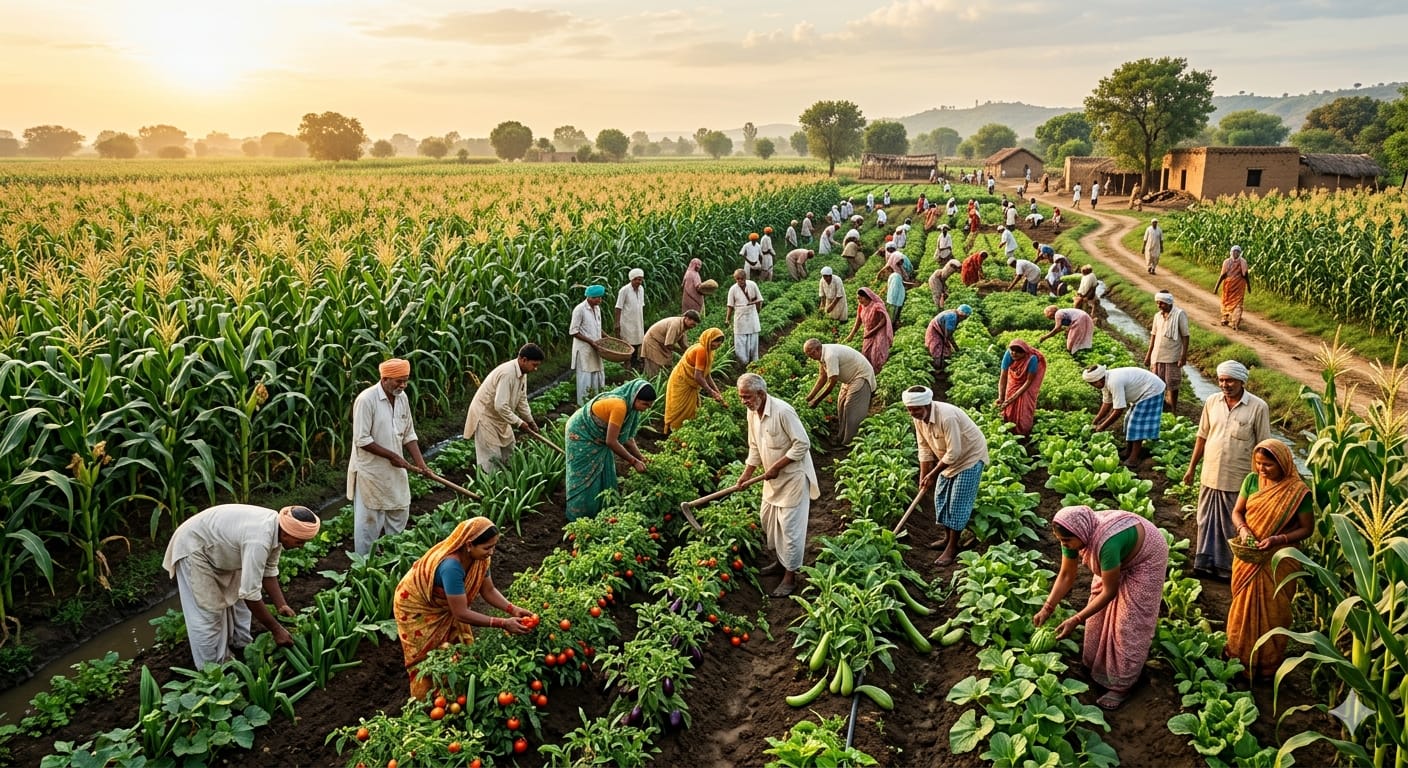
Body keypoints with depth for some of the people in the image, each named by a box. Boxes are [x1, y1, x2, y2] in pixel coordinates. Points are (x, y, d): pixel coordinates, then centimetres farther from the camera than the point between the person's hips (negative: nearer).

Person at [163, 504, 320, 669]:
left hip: (219, 545, 9)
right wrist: (276, 630, -26)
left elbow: (269, 571, 0)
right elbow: (250, 594, -35)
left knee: (238, 595, 14)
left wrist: (281, 606, -7)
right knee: (207, 612, -5)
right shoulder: (259, 541, -39)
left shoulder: (275, 527, -13)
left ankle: (242, 645, 30)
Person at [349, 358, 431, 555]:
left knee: (399, 515, 17)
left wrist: (420, 463, -1)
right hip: (371, 471, -7)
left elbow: (409, 435, 8)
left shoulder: (402, 398, 1)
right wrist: (392, 455, -19)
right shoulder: (366, 399, -20)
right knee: (369, 521, 4)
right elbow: (362, 440, -22)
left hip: (395, 470, 7)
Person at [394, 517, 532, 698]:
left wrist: (513, 610, -25)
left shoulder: (478, 557, -20)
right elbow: (461, 613, -40)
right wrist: (503, 624, -39)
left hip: (443, 605, 7)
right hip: (416, 607, -7)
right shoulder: (451, 566, -44)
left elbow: (489, 591, -9)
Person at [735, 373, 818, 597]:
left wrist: (776, 467, -22)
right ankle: (781, 560, 37)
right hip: (773, 477, 9)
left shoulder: (782, 411, -26)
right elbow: (755, 447, 11)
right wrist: (747, 474, 2)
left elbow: (802, 444, -24)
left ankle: (790, 576, 7)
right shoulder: (752, 413, 0)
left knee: (790, 526, -4)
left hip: (793, 476, -9)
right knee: (767, 518, 18)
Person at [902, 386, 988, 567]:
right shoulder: (919, 418, -12)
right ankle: (948, 538, 28)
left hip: (970, 456, -8)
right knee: (941, 498, 12)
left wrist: (933, 474, -22)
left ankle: (952, 547, 3)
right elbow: (924, 448, -2)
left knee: (958, 503, -6)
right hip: (948, 458, 8)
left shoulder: (947, 416, -36)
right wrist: (923, 477, -6)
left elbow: (954, 452, -31)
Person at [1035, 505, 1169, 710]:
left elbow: (1109, 591, -32)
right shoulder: (1077, 533, -22)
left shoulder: (1106, 542, -43)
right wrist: (1047, 609, -15)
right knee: (1100, 610, 12)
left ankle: (1121, 686, 9)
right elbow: (1066, 576, -10)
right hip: (1120, 558, 7)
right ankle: (1097, 662, 32)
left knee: (1128, 623, -3)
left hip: (1145, 559, -7)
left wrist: (1076, 620, -31)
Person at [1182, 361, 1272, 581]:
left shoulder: (1258, 407, -11)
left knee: (1234, 526, 9)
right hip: (1210, 475, 4)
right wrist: (1192, 467, 12)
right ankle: (1205, 563, 28)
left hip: (1238, 479, -4)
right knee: (1207, 522, 14)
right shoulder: (1212, 402, 1)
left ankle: (1230, 568, 23)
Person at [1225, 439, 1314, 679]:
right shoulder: (1252, 480, -3)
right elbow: (1237, 512, 5)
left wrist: (1277, 539, -24)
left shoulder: (1298, 491, -15)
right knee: (1244, 607, 14)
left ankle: (1268, 665, 24)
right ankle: (1239, 657, 31)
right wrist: (1243, 529, -16)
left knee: (1272, 613, 8)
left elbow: (1307, 528, -10)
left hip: (1278, 561, -4)